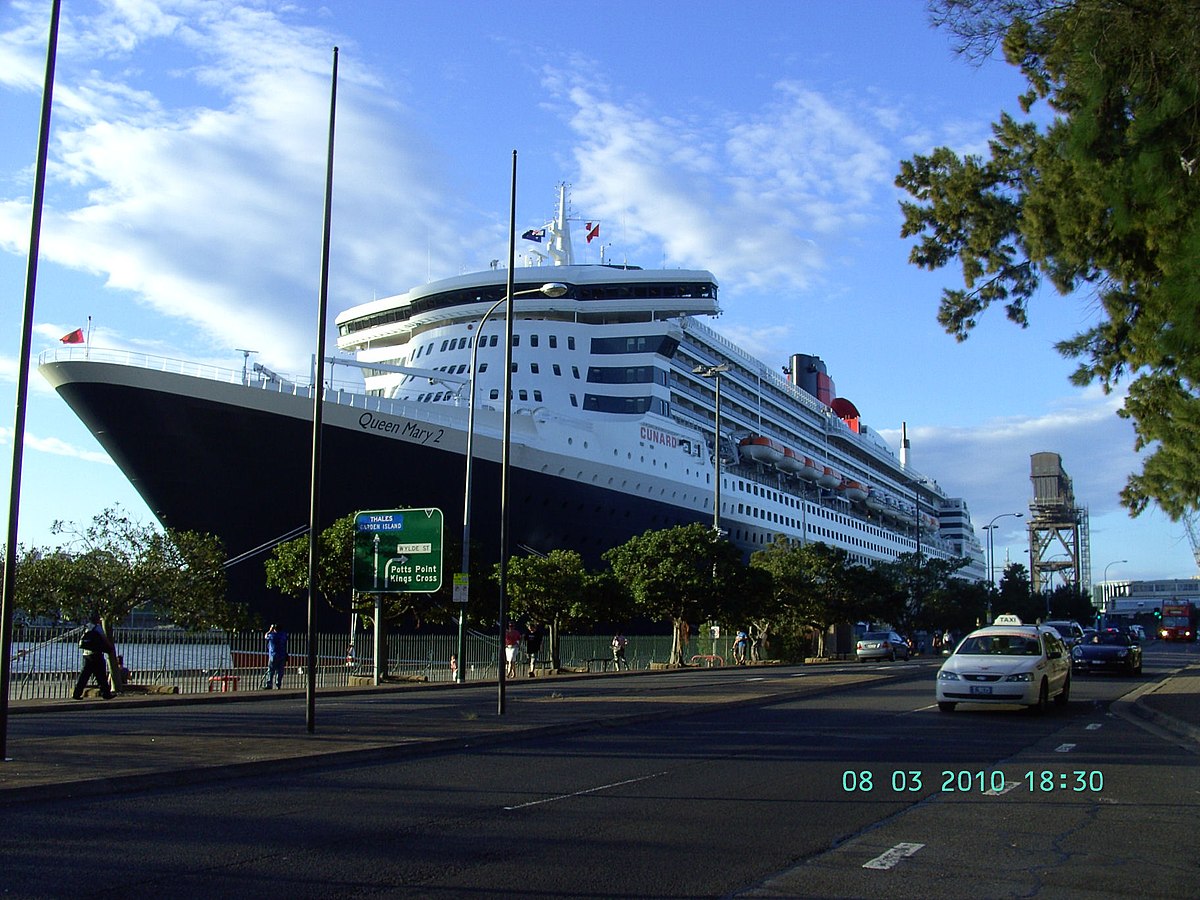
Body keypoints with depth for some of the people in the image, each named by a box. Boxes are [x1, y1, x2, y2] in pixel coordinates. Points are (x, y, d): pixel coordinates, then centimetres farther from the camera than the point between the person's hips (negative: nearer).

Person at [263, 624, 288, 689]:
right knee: (280, 671, 5)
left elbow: (265, 636, 16)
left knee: (270, 671, -1)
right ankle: (278, 685, 4)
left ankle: (268, 685, -6)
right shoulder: (284, 635, 4)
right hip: (282, 656, 3)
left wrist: (270, 630, 20)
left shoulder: (272, 635, -7)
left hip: (273, 656, -3)